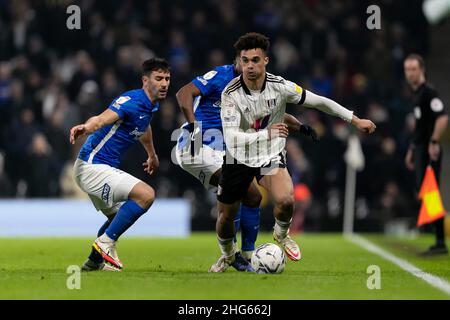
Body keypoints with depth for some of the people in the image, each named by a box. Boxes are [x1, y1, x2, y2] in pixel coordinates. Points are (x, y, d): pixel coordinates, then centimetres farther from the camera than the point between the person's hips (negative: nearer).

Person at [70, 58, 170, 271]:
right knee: (145, 194, -23)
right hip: (93, 166, -11)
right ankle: (105, 242, -15)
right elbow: (102, 119, -37)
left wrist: (152, 155, 50)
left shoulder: (150, 106, 10)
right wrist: (85, 128, -59)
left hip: (104, 168, 11)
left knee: (118, 216, 27)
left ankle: (94, 261, 38)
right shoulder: (131, 101, -19)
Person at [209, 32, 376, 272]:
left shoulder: (279, 86, -17)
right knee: (225, 217, 6)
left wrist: (355, 120, 1)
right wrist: (266, 133, -47)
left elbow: (318, 101, -3)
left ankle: (281, 235, 9)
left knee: (285, 200, -26)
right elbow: (231, 139, -32)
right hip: (238, 159, 0)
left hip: (271, 156, 0)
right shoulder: (231, 94, -23)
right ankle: (227, 256, 41)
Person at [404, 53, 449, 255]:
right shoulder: (416, 93, 19)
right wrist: (412, 149, 27)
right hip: (420, 149, 10)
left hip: (429, 150, -10)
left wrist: (434, 142, -25)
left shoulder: (428, 92, -11)